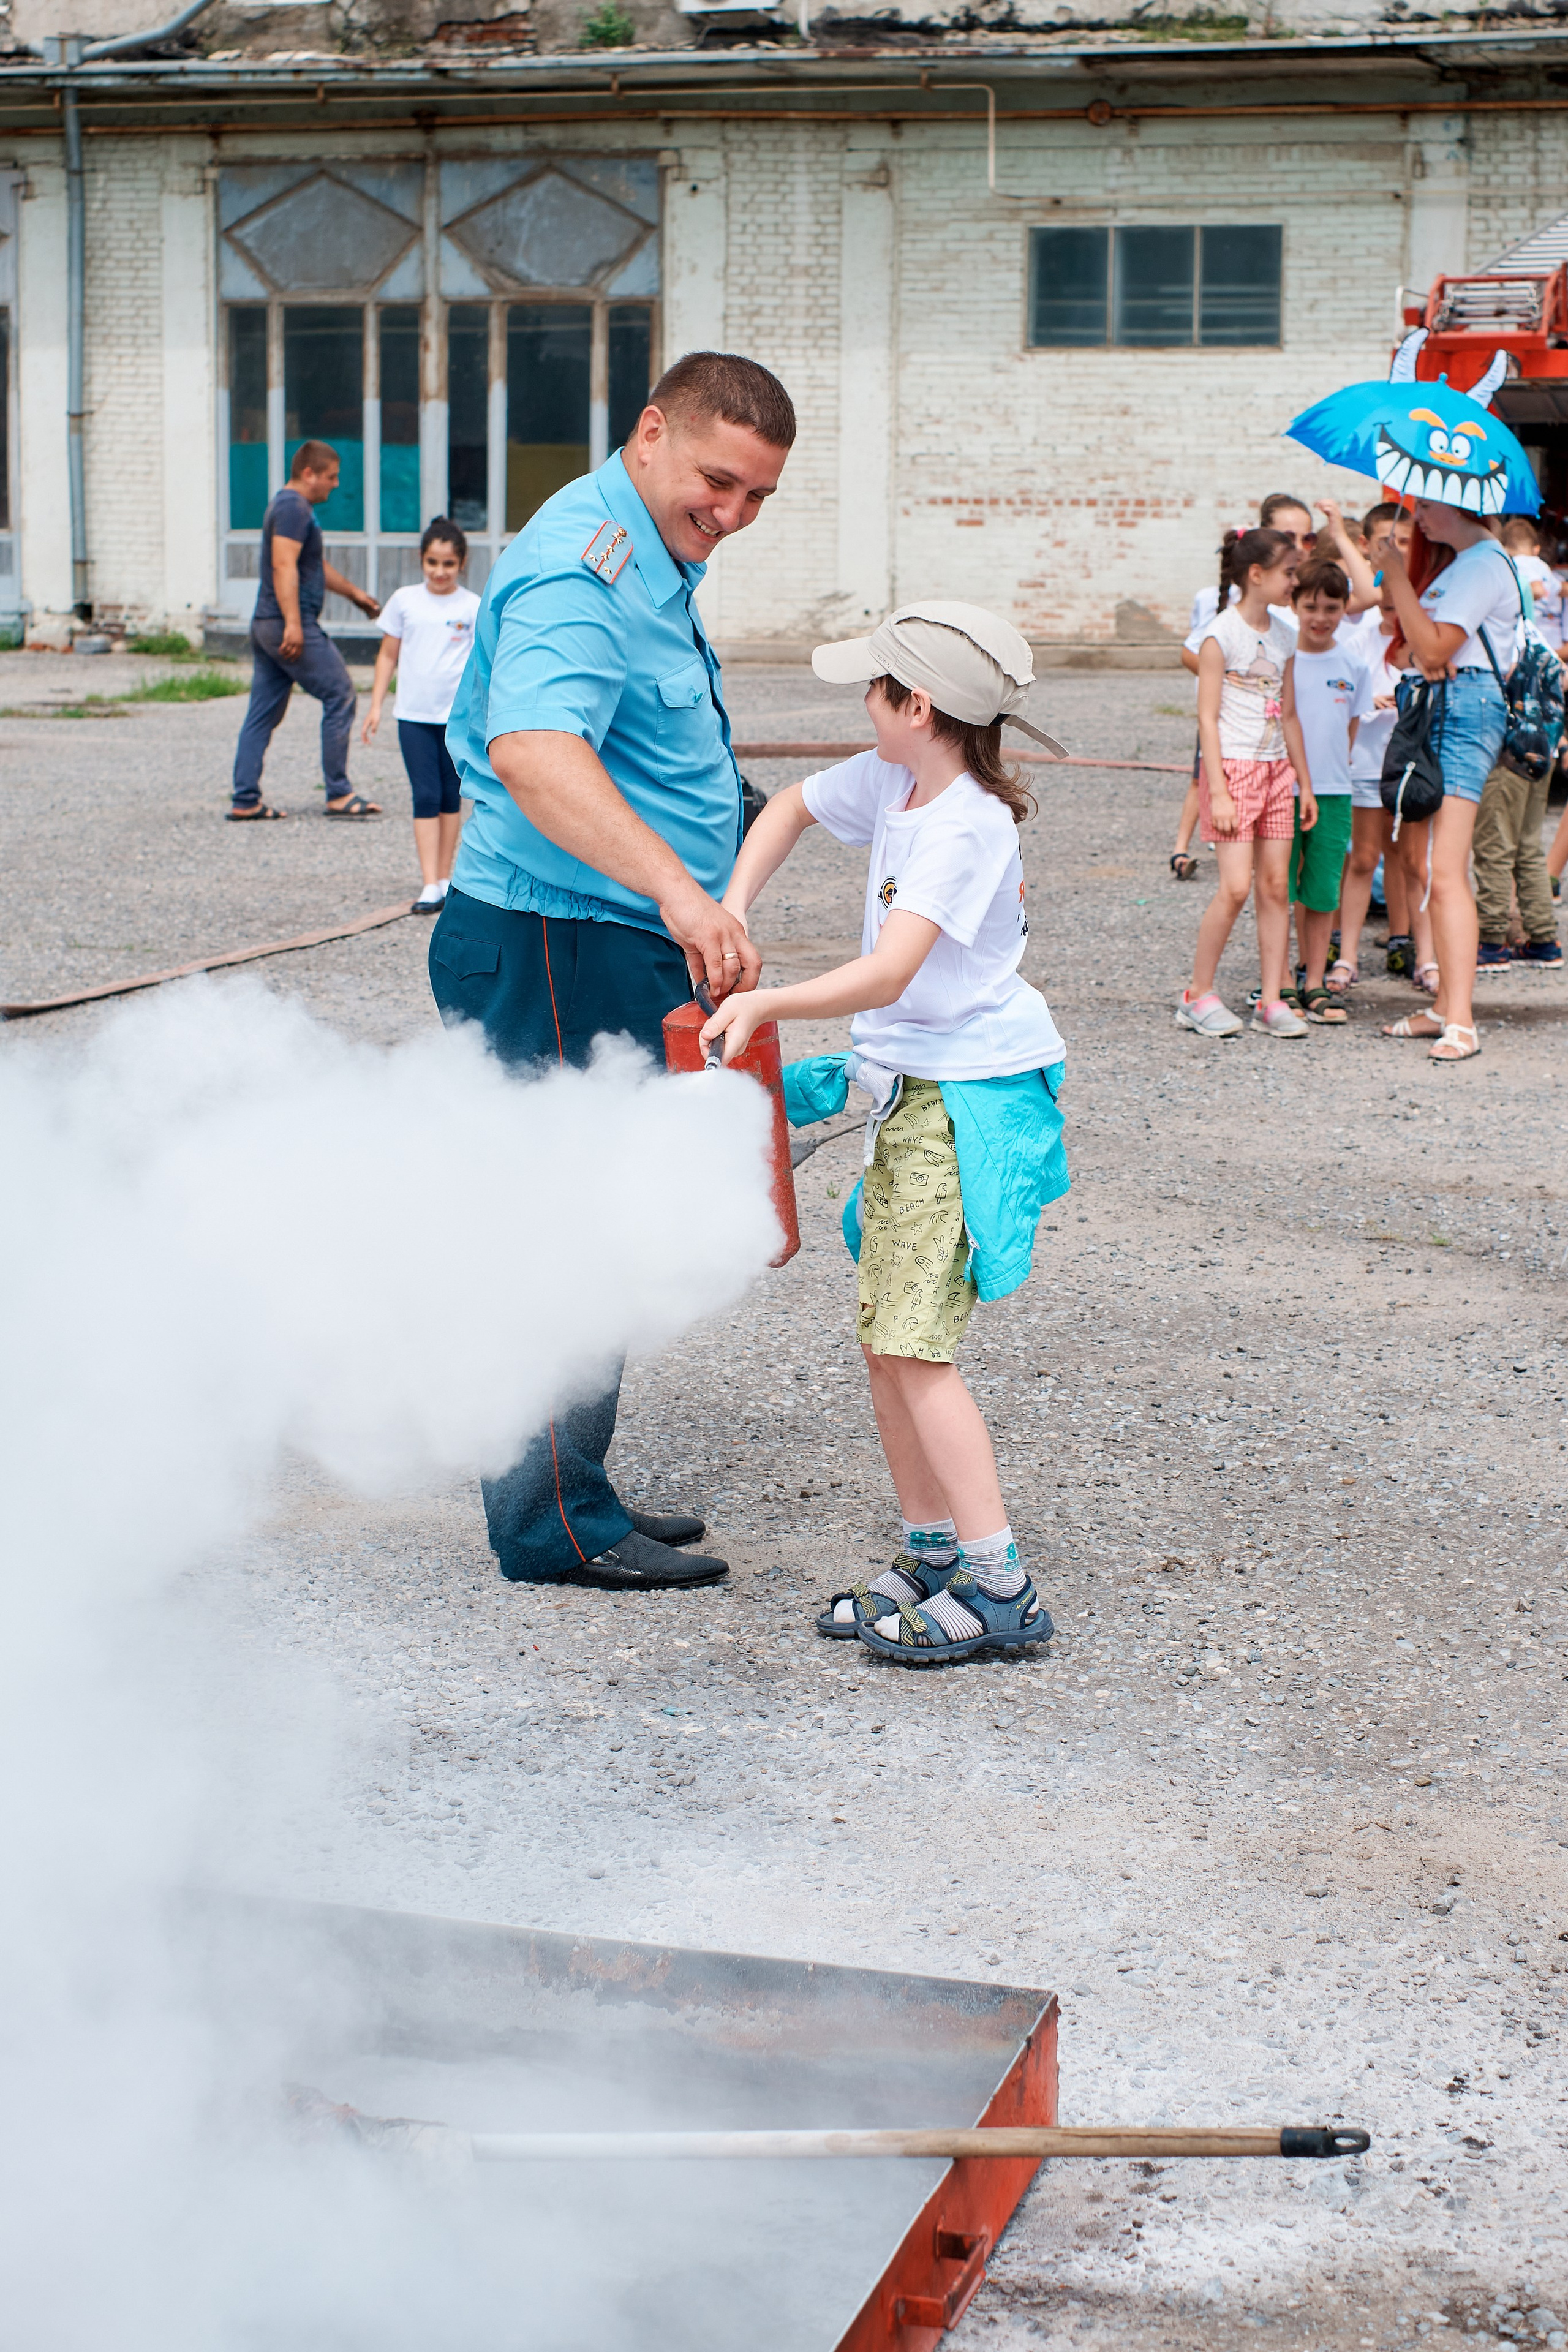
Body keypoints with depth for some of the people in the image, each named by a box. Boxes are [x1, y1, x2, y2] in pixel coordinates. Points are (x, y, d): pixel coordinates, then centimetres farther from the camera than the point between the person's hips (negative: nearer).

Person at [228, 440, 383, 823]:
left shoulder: (289, 506, 22)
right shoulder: (294, 508, -12)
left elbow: (317, 566, 34)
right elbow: (284, 565, -23)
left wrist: (356, 594, 39)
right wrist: (293, 624, -29)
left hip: (267, 626, 11)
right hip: (289, 625, -11)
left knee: (263, 713, 8)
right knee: (340, 695, -4)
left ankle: (245, 802, 6)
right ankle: (339, 794, -2)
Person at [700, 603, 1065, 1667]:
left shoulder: (964, 829, -22)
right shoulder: (888, 783, 5)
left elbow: (886, 974, -33)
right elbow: (791, 809, 23)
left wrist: (766, 1004, -37)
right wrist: (729, 914, 11)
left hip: (970, 1100, -9)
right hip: (908, 1093, 9)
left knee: (913, 1344, -13)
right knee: (885, 1339, 11)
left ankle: (1000, 1589, -10)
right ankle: (933, 1556, 21)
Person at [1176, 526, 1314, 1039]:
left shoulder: (1281, 634, 12)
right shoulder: (1222, 633, -9)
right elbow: (1207, 717, -11)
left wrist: (1304, 782, 17)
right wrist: (1217, 790, -17)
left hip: (1276, 769, 7)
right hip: (1234, 767, -7)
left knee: (1276, 885, 2)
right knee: (1236, 886, -12)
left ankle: (1272, 1001, 6)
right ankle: (1198, 995, 1)